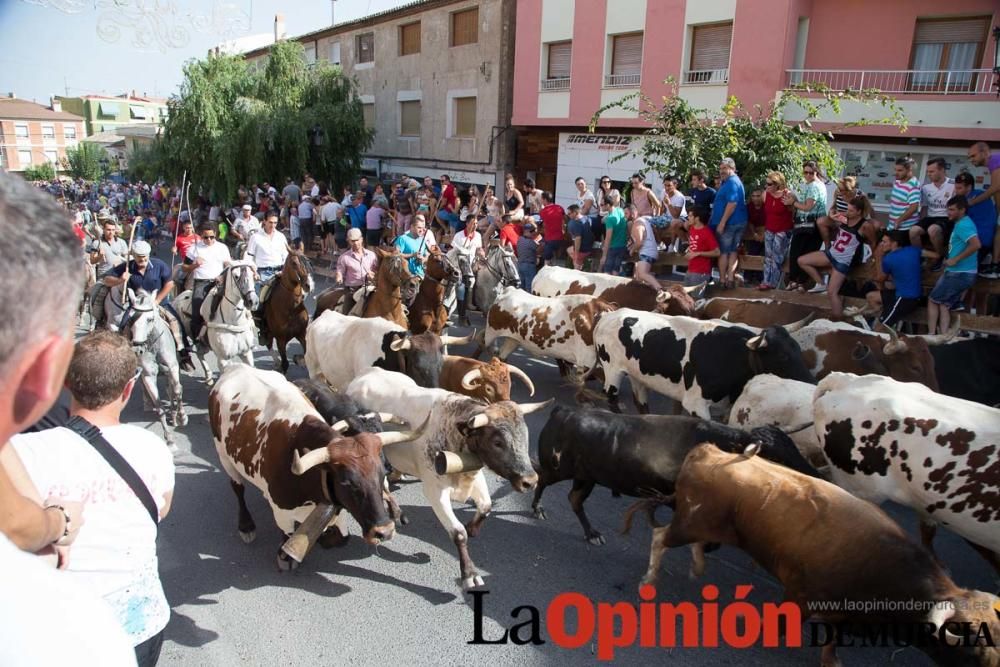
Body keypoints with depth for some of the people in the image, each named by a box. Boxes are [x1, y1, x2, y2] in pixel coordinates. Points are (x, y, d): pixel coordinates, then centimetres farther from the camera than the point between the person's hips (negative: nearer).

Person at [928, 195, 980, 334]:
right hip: (958, 273, 9)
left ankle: (931, 335, 6)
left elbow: (976, 244, -31)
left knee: (932, 300, 3)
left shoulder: (963, 225, -17)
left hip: (959, 274, -9)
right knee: (944, 305, 8)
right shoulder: (961, 223, 15)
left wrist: (955, 259, -24)